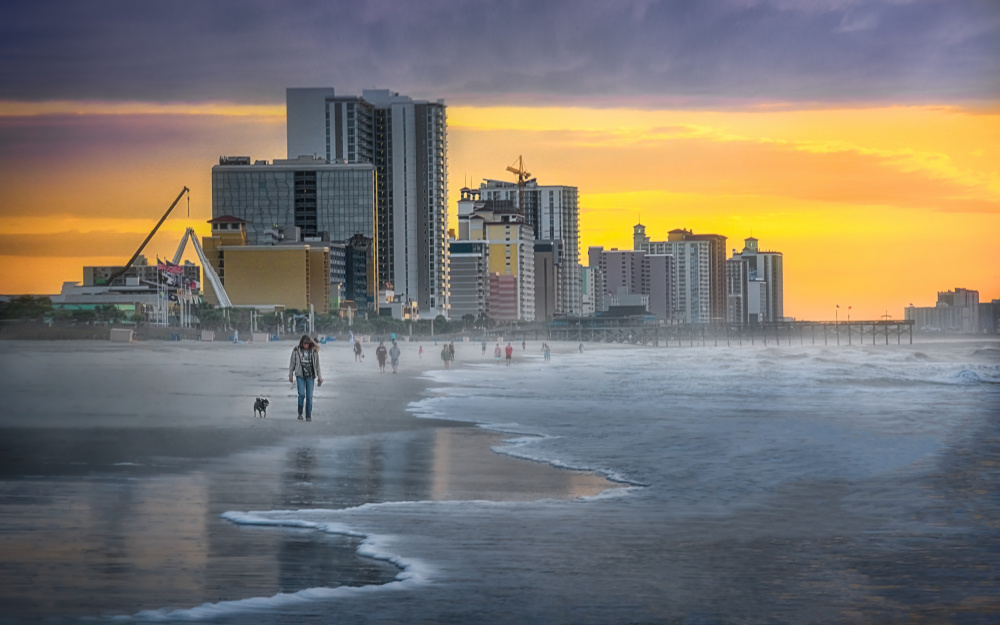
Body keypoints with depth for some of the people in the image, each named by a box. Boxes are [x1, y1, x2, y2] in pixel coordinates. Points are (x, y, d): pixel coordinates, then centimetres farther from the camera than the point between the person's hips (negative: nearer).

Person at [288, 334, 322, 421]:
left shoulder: (314, 351, 2)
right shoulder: (296, 350, -1)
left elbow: (317, 364, 9)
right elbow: (292, 363, 7)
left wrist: (319, 376, 10)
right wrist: (290, 375, 8)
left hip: (310, 376, 1)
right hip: (300, 375, -1)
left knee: (309, 396, 1)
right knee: (301, 394, -13)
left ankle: (309, 416, 9)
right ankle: (300, 413, 4)